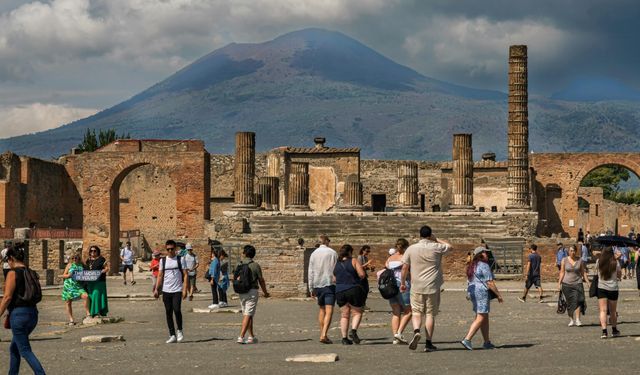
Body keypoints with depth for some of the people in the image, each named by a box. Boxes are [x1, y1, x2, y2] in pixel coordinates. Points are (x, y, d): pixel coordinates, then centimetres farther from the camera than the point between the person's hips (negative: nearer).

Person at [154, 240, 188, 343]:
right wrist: (156, 289, 3)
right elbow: (160, 276, 11)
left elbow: (185, 274, -1)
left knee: (177, 310, -17)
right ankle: (172, 335, 10)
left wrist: (185, 289, -9)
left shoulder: (180, 259, 2)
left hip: (177, 290, -3)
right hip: (166, 290, 3)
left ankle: (179, 330, 5)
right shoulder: (163, 261, 10)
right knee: (168, 313, 3)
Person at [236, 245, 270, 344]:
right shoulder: (255, 265, -8)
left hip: (241, 292, 4)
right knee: (248, 315, -5)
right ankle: (241, 337, -14)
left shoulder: (239, 265, 2)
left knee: (247, 315, 16)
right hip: (252, 292, -4)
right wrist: (265, 292, 13)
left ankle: (251, 336, 21)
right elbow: (261, 280, -2)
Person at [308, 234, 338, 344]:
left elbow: (311, 272, 6)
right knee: (329, 311, -9)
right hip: (330, 284, -4)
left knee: (322, 310, 18)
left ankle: (322, 333, 18)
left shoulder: (314, 254, 6)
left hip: (317, 285, 4)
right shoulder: (333, 253, -1)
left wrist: (311, 288, 11)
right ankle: (324, 335, -22)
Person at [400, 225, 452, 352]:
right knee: (430, 314, 6)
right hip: (433, 287, -1)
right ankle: (429, 343, 6)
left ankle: (416, 331, -19)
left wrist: (402, 283, 14)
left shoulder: (411, 249, 0)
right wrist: (436, 240, 19)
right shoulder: (436, 248, -4)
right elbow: (449, 246, 16)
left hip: (416, 286, 1)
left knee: (416, 312, 10)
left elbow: (405, 268, 2)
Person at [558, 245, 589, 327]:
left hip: (577, 283, -1)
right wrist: (559, 283, 0)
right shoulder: (564, 260, 2)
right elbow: (562, 272, 5)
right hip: (567, 283, 1)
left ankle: (577, 319, -19)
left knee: (577, 301, -16)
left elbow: (583, 272, 8)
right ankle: (571, 320, 15)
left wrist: (588, 282, 4)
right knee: (569, 303, 4)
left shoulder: (580, 260, 2)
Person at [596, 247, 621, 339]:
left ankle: (604, 331, -20)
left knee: (603, 310, -4)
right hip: (613, 289, 1)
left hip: (602, 288, -1)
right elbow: (619, 275, 6)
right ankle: (614, 330, 31)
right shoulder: (615, 263, -5)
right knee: (613, 311, 16)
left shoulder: (599, 262, -3)